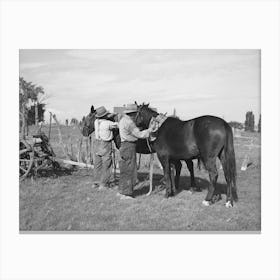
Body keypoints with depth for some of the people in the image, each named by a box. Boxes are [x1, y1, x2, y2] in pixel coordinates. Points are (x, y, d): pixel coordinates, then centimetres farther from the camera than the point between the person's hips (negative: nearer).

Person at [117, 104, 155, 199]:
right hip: (129, 146, -10)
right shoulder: (129, 122, -19)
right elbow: (139, 134, -16)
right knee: (129, 169, -3)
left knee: (125, 169, 17)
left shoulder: (123, 119, 12)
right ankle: (125, 193, 2)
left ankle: (121, 190, 26)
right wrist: (149, 130, -4)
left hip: (124, 145, 10)